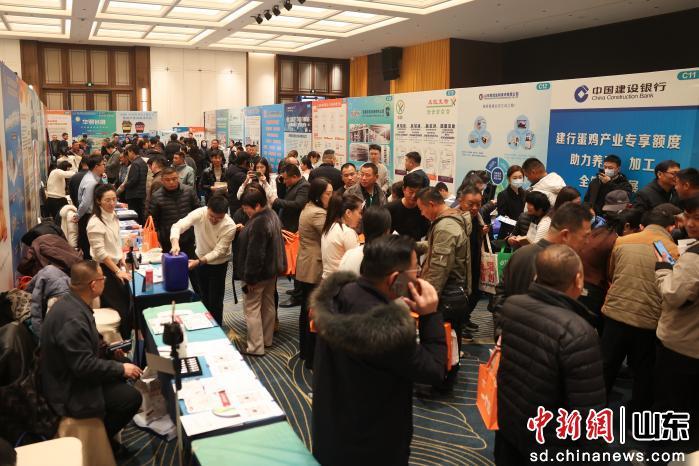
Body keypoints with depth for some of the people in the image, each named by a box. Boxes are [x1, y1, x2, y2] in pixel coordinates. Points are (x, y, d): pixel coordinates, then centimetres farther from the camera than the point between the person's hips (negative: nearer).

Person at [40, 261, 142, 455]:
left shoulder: (71, 301, -2)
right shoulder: (73, 318, -33)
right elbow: (84, 366, -30)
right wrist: (121, 369, -19)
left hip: (69, 374, 10)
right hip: (68, 390, -10)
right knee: (132, 398, -14)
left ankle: (101, 431, 22)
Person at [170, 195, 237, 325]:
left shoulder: (230, 226, -30)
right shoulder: (199, 213, -25)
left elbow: (219, 251, -27)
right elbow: (178, 226, -30)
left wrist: (199, 261, -37)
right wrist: (175, 242, -50)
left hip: (218, 263, -3)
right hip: (200, 259, 4)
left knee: (215, 300, 0)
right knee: (203, 296, 20)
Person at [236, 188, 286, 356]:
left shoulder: (258, 223, -27)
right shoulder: (272, 215, 4)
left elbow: (255, 254, -27)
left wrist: (250, 277, -21)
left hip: (259, 273, -10)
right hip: (272, 270, 10)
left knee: (252, 309, 1)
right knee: (268, 305, 18)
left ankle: (256, 347, 6)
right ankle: (267, 340, 32)